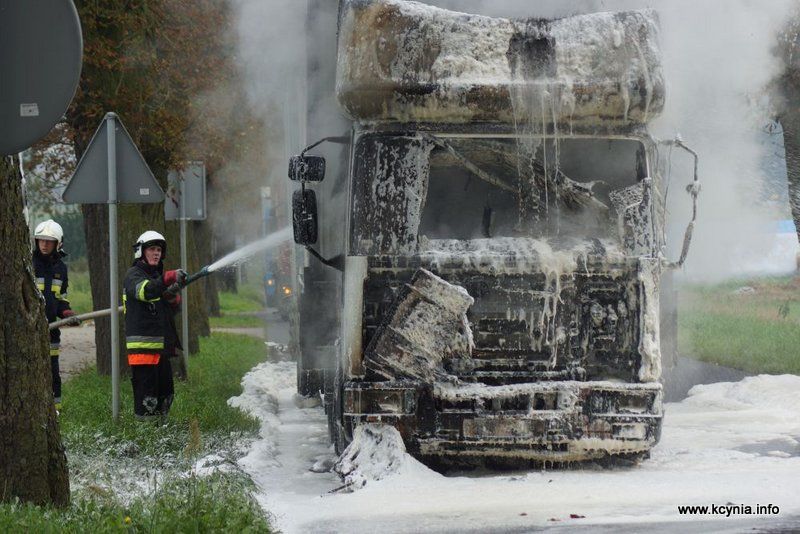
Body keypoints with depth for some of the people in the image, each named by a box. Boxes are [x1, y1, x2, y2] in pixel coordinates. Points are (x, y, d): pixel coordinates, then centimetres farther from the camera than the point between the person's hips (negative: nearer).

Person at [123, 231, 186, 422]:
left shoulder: (157, 276, 23)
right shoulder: (134, 275, -2)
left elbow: (174, 310, 18)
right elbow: (144, 291, -26)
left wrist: (173, 297, -4)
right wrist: (168, 279, -38)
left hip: (161, 345, 9)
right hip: (142, 345, -8)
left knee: (166, 393, 10)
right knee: (146, 394, -12)